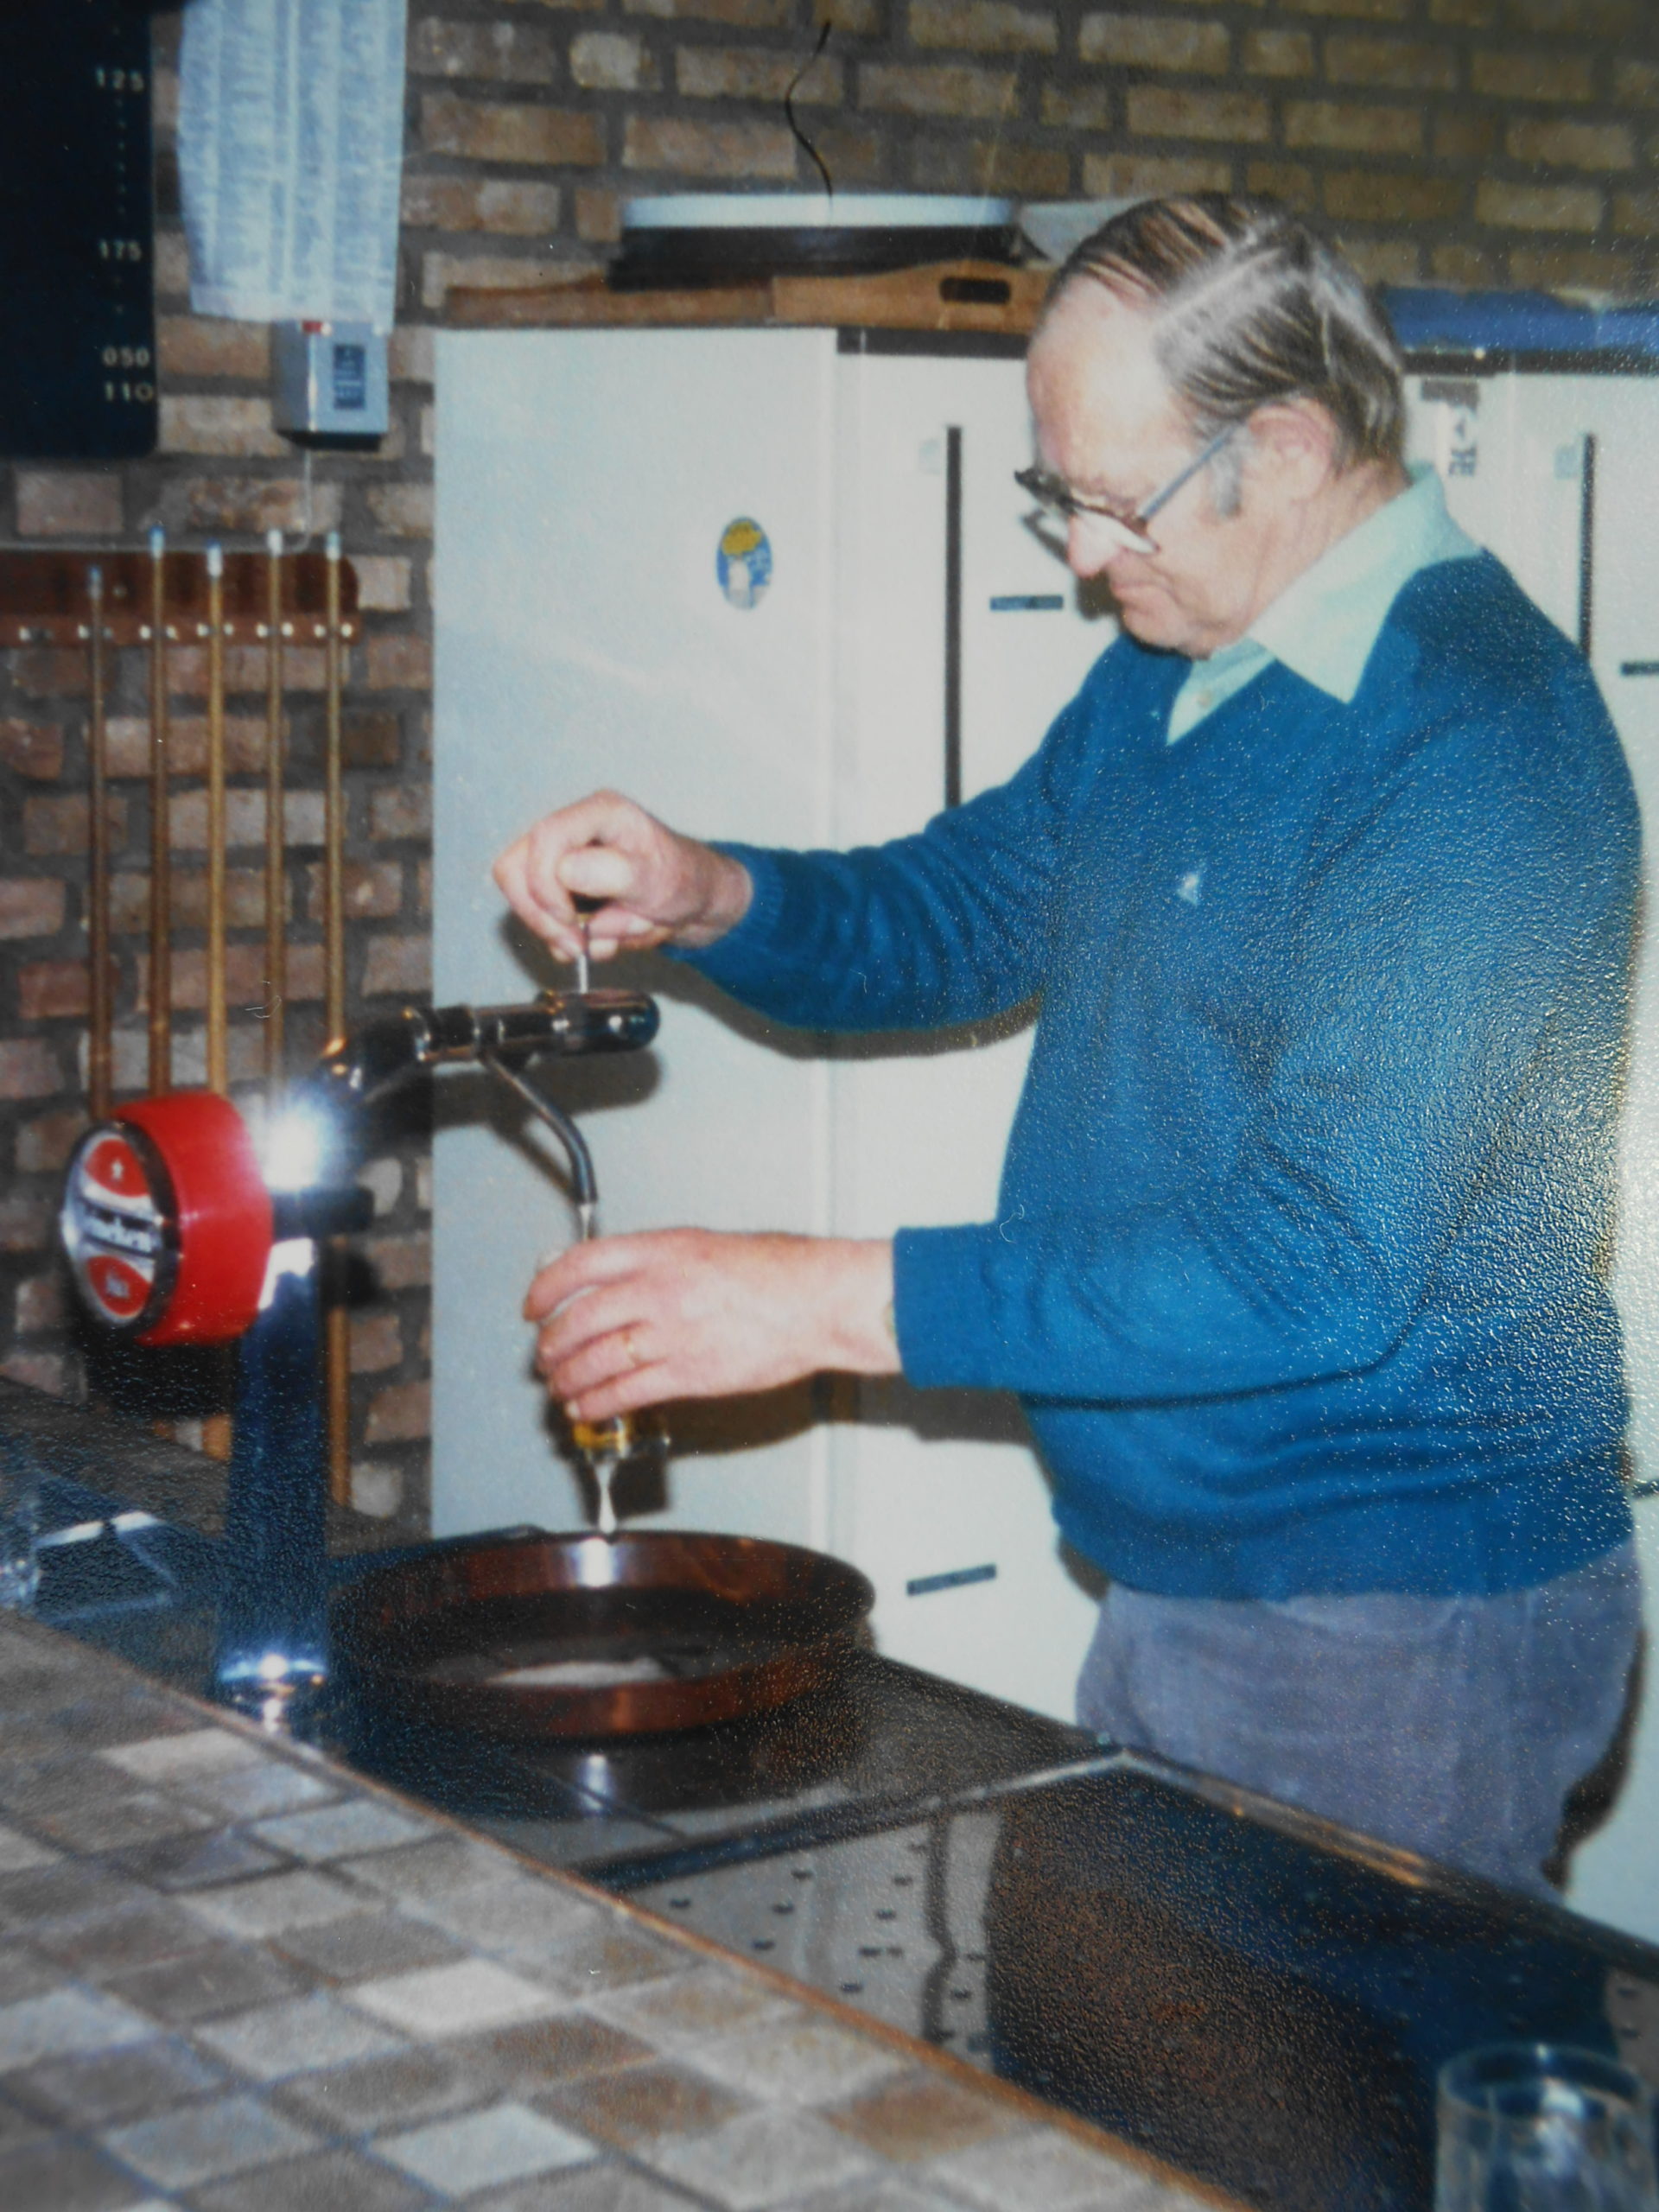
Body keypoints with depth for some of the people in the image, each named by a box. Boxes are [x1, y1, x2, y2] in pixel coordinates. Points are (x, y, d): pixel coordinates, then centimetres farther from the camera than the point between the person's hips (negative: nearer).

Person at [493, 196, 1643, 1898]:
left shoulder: (1476, 746, -22)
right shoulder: (1173, 670, 9)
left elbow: (1328, 1261, -29)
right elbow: (965, 906, 20)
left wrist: (834, 1302, -28)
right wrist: (702, 897, -2)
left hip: (1400, 1628, -9)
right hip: (1174, 1593, 9)